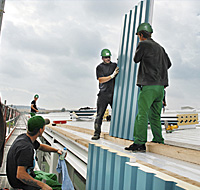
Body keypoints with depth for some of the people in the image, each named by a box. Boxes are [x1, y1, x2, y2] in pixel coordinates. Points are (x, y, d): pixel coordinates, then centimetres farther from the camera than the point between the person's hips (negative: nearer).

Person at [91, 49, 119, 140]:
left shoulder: (115, 65, 16)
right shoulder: (99, 67, 7)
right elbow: (101, 80, -5)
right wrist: (112, 76, -13)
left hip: (114, 93, 3)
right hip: (103, 94, -2)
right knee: (99, 114, -3)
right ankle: (97, 133, 2)